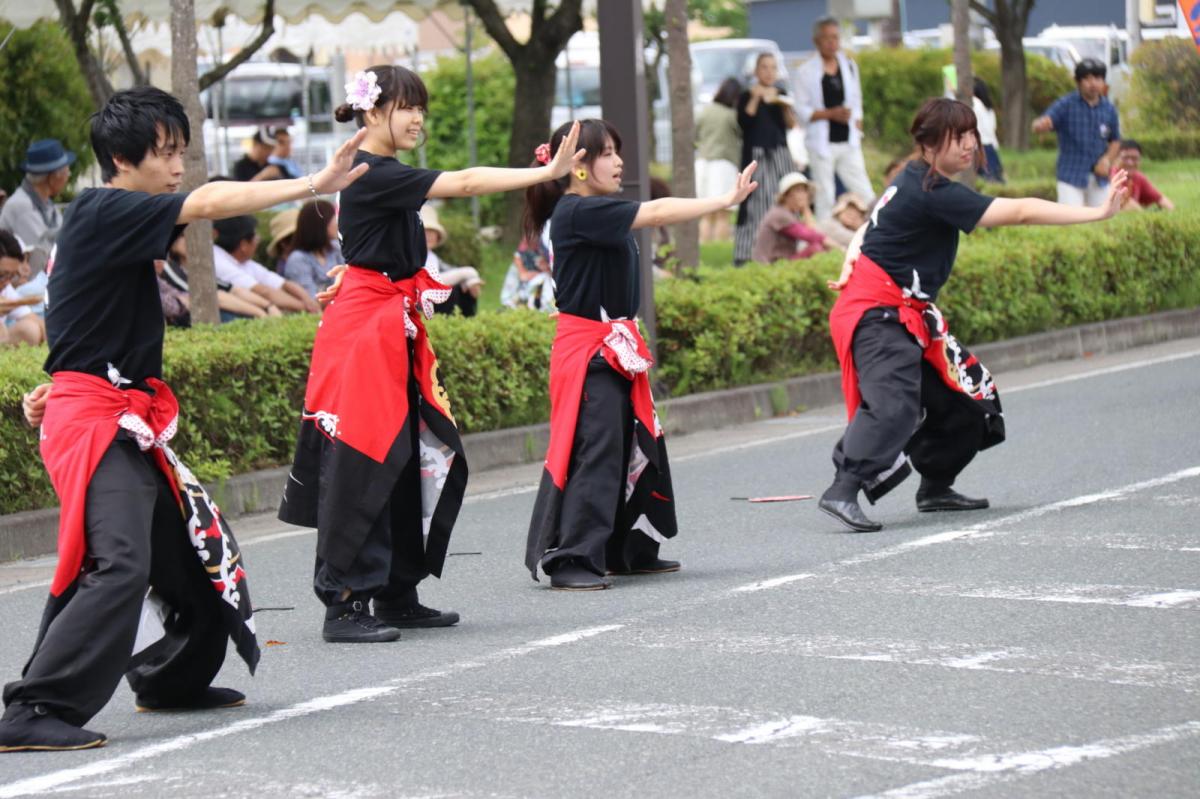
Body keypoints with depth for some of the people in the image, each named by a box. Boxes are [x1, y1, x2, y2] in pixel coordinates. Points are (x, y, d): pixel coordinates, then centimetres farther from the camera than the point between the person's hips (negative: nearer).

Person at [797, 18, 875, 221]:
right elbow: (802, 110, -6)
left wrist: (858, 134, 4)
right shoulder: (806, 71, -3)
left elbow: (856, 104, 14)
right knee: (824, 198, -1)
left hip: (848, 143, 3)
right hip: (822, 144, -3)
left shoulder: (849, 66, 9)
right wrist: (832, 114, -17)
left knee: (865, 195, -2)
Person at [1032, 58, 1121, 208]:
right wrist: (1041, 125, -46)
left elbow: (1115, 140, 13)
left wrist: (1107, 159, -7)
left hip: (1099, 177, 4)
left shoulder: (1109, 109, 2)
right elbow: (1038, 126, -20)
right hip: (1071, 175, -4)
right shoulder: (1066, 104, -8)